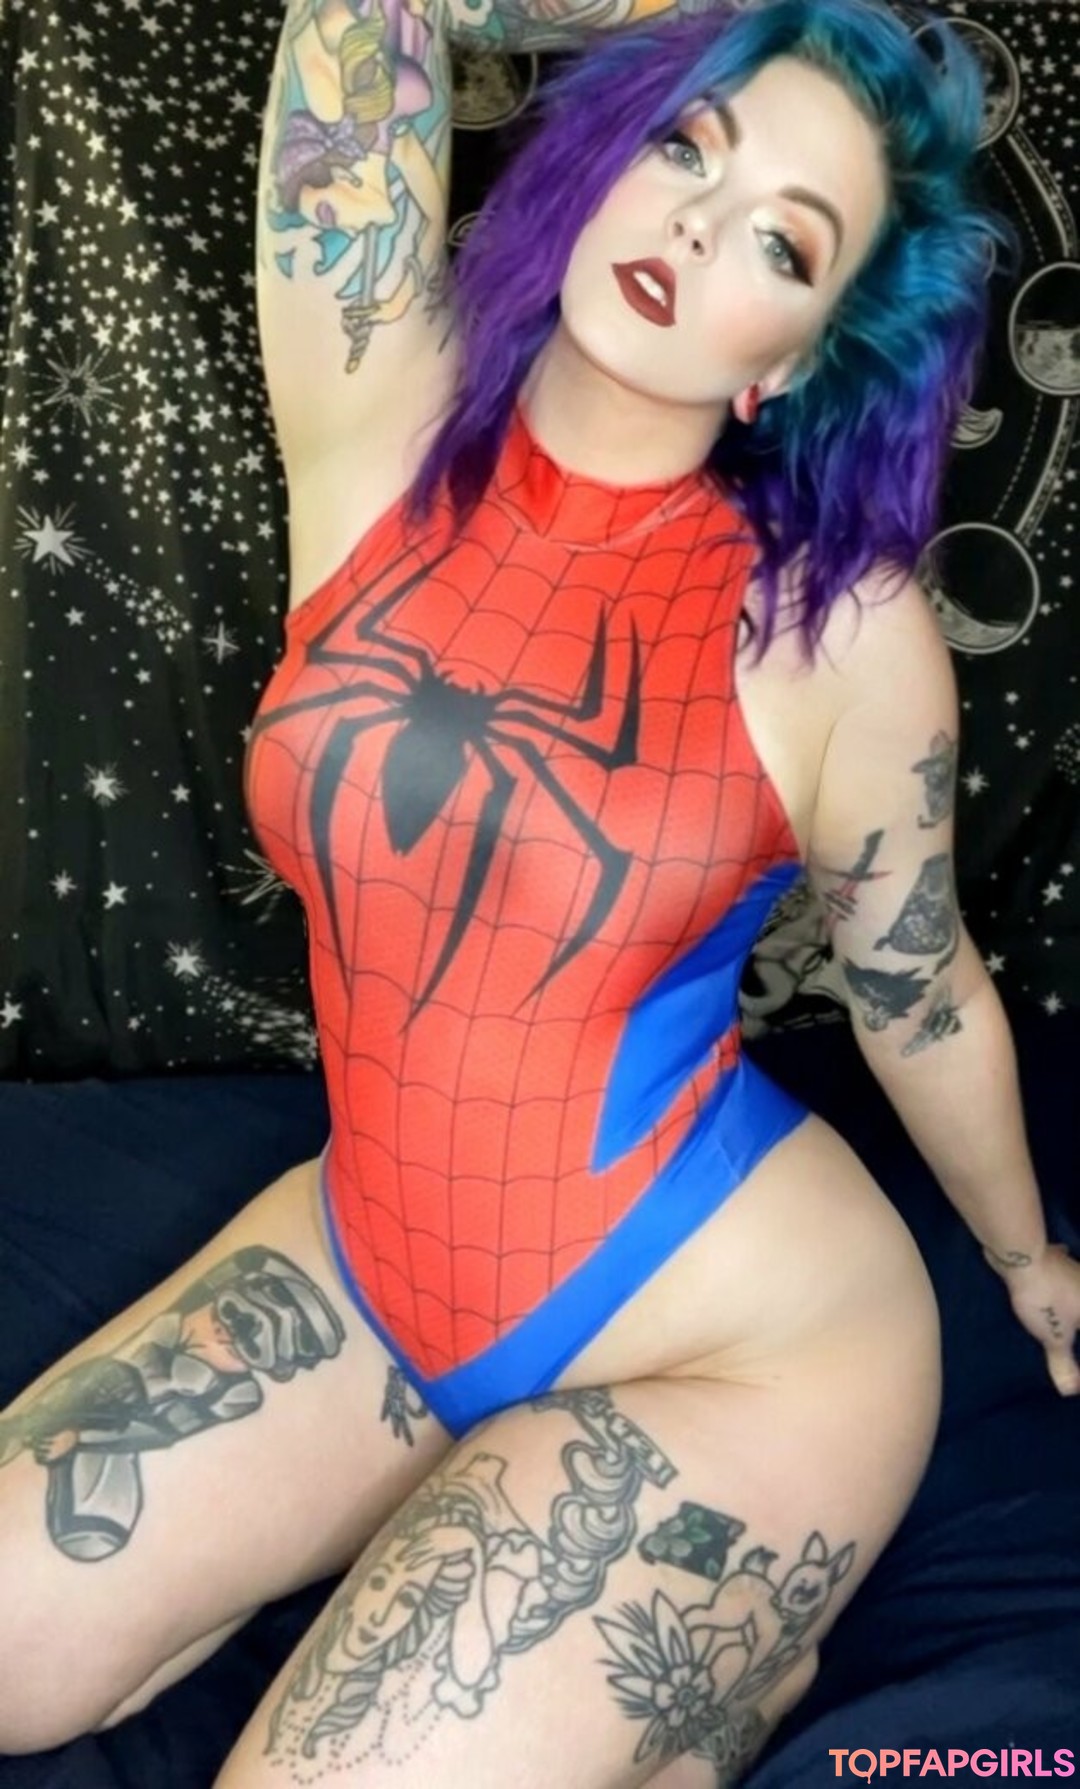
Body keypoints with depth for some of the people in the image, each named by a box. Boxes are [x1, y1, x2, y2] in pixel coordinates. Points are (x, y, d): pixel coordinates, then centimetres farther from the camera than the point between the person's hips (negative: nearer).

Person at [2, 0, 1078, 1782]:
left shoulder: (842, 626, -14)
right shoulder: (381, 420, -6)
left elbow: (921, 992, 1)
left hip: (737, 1343, -4)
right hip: (370, 1266, 5)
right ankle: (456, 1519, 20)